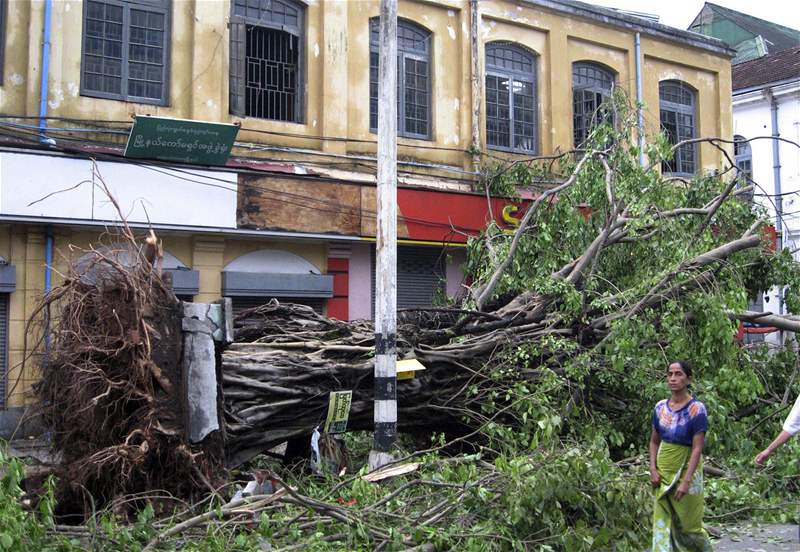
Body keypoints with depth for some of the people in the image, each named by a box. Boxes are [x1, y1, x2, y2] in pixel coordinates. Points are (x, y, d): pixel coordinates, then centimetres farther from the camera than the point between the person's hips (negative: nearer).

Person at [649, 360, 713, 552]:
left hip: (686, 470, -4)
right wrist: (653, 469, -3)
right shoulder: (660, 407, 2)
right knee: (662, 523, 5)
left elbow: (697, 449, -16)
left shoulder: (696, 409, -12)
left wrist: (686, 481, -22)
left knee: (688, 525, 8)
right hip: (663, 473, 4)